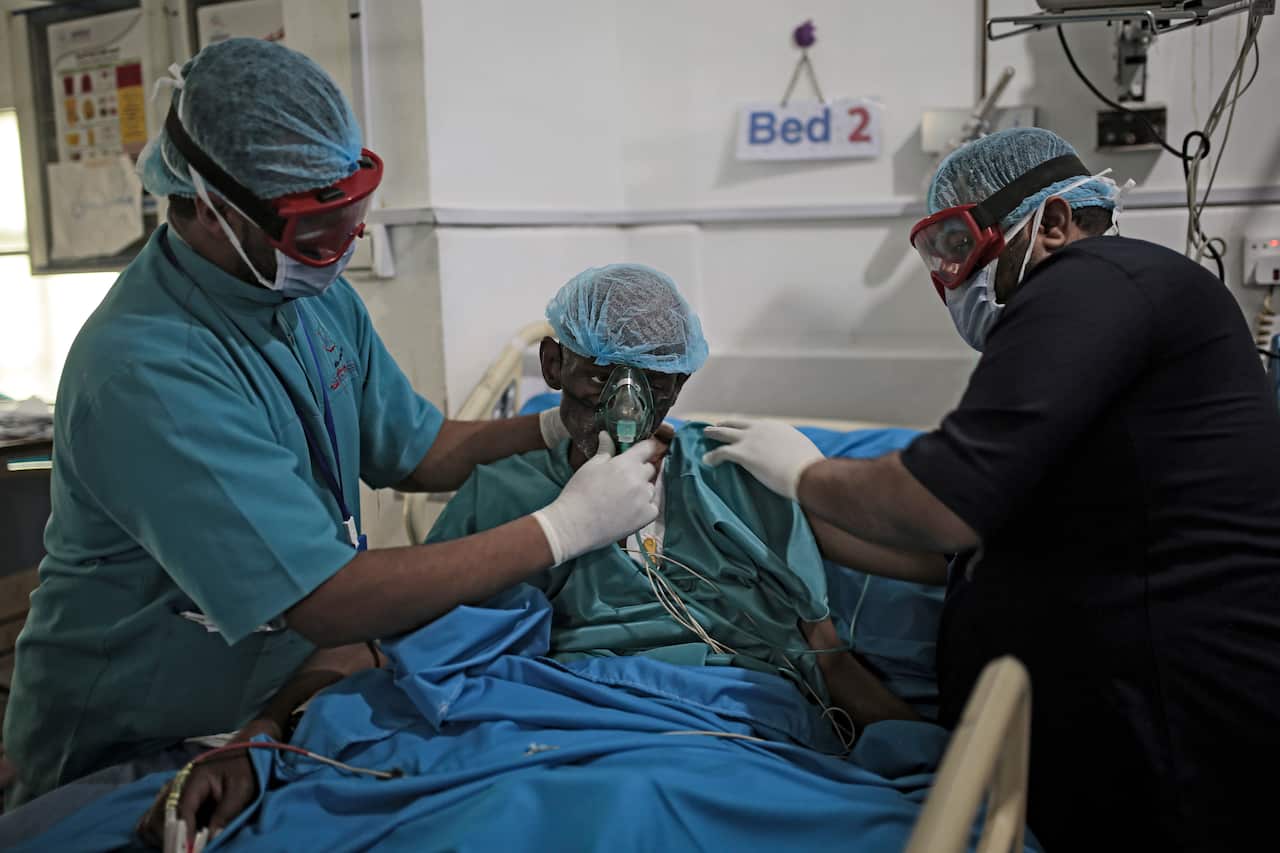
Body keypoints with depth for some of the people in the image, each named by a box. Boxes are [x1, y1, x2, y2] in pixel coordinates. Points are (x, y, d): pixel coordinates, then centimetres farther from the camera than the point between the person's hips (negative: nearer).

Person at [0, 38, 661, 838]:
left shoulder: (319, 295, -3)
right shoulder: (147, 370, -31)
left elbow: (416, 452, 6)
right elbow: (328, 602, -33)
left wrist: (557, 428, -12)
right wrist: (566, 524, -28)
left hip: (286, 664, 8)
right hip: (132, 748, -8)